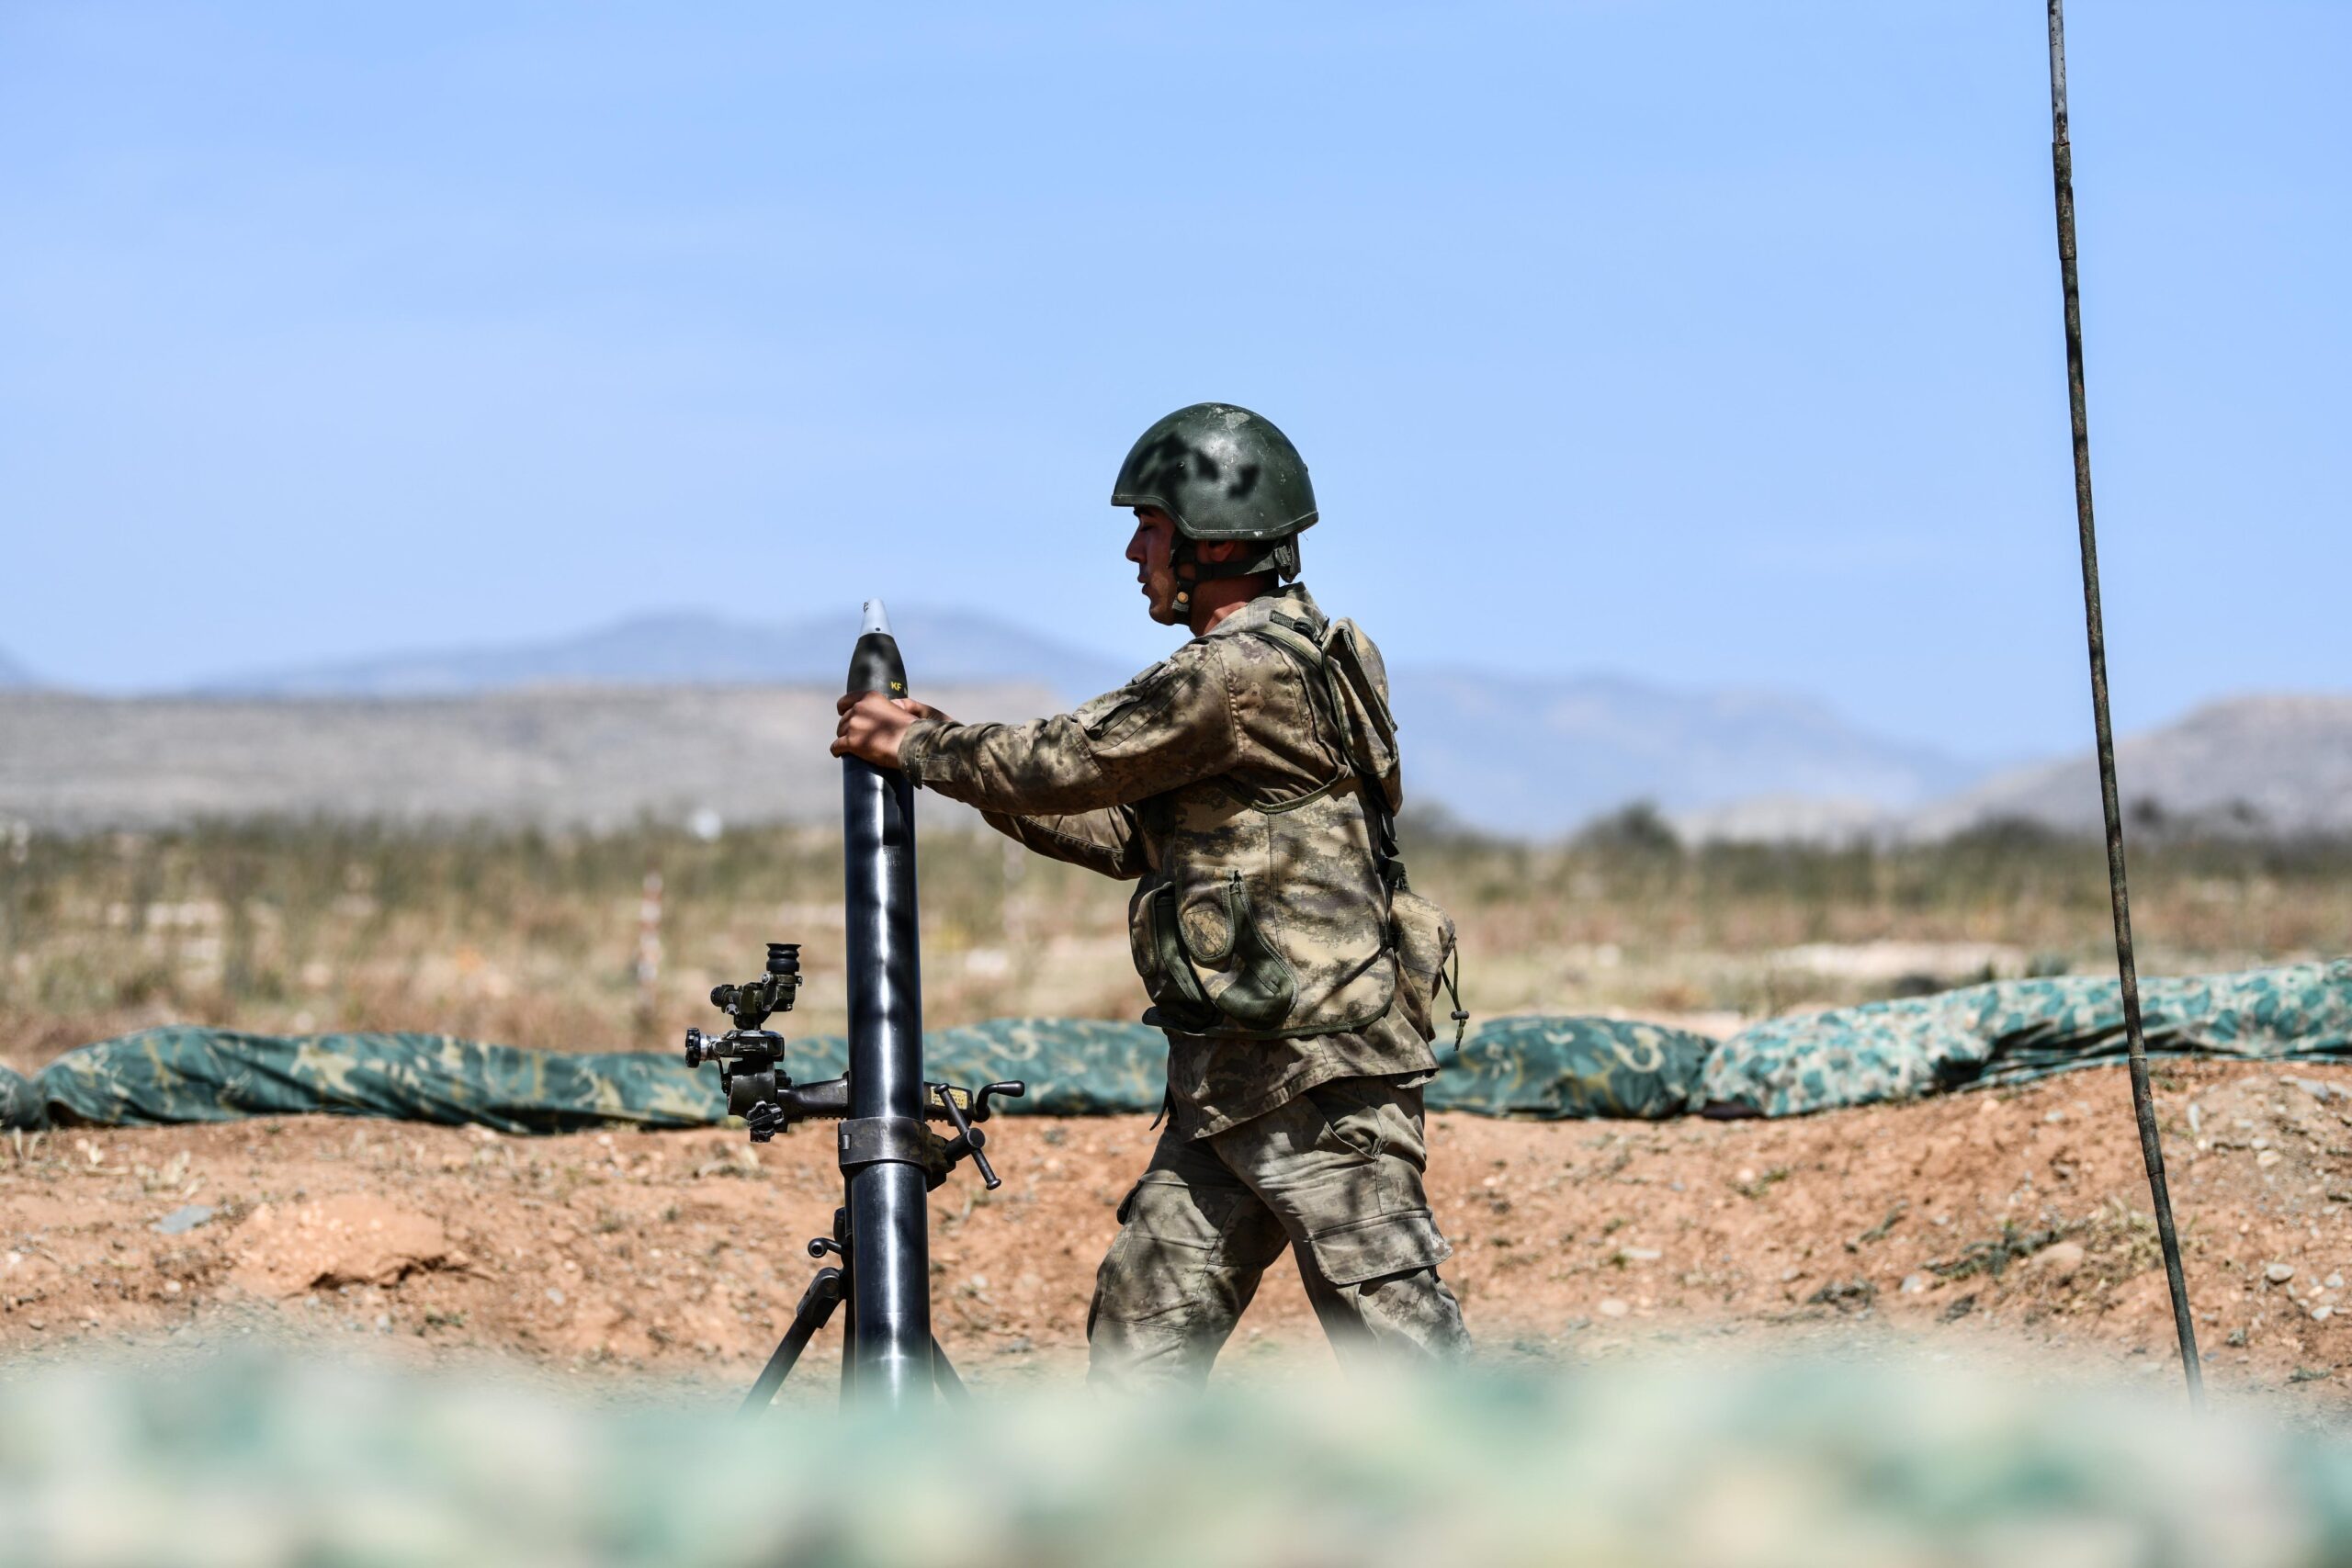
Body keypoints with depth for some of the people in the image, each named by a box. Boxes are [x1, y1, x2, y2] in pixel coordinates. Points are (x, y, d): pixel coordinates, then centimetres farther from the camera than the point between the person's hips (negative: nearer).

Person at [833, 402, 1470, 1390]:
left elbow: (1069, 764, -11)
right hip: (1227, 1084, 10)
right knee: (1140, 1333, 10)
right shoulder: (1261, 663, 17)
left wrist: (916, 748, 5)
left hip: (1322, 1077, -10)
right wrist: (955, 757, 17)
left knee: (1397, 1342, -9)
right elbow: (1129, 834, 22)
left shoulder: (1247, 670, -15)